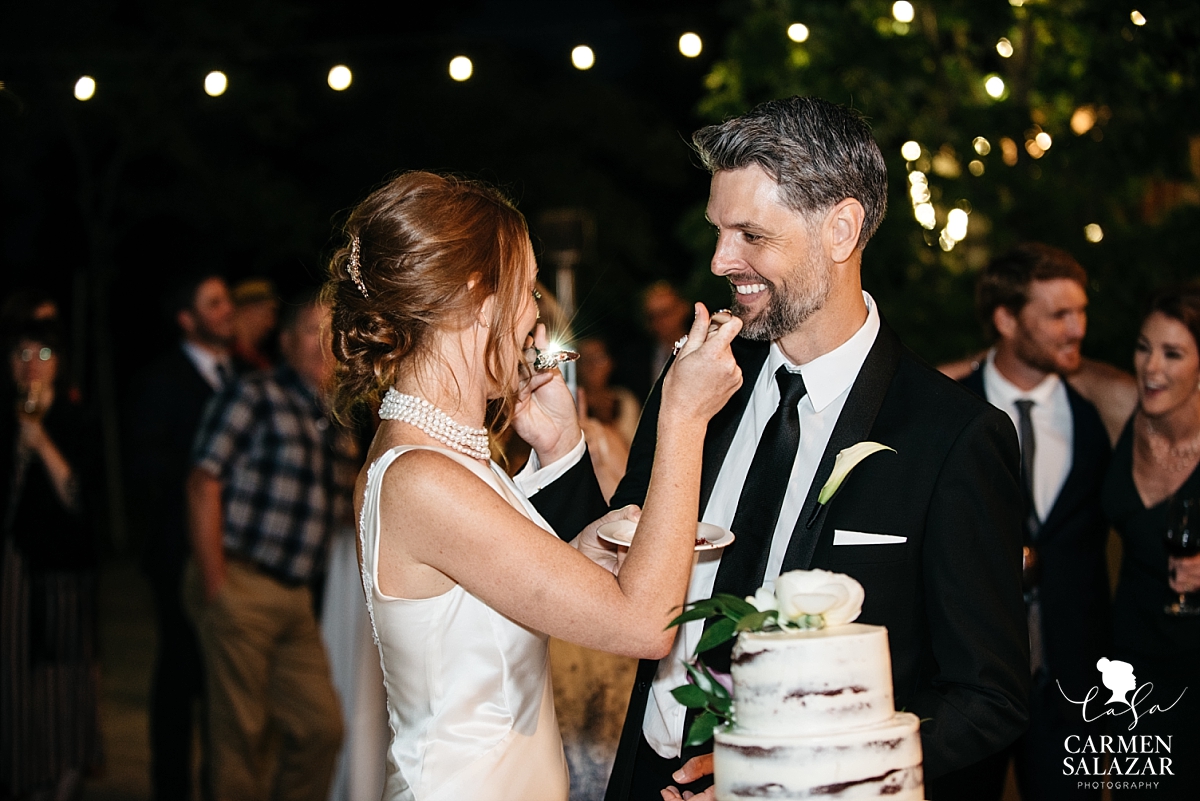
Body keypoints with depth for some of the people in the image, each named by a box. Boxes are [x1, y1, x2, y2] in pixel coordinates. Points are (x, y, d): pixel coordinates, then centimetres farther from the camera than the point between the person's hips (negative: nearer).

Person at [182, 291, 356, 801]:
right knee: (242, 735, -1)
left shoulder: (338, 423, 14)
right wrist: (214, 587, -15)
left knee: (321, 726, 6)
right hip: (241, 587, -7)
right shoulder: (254, 396, -5)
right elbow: (204, 484, -11)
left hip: (295, 596, 7)